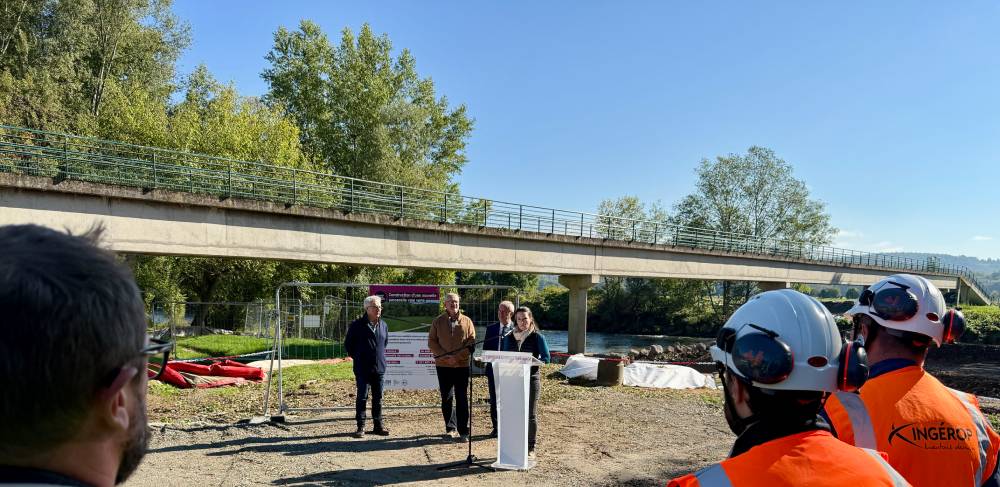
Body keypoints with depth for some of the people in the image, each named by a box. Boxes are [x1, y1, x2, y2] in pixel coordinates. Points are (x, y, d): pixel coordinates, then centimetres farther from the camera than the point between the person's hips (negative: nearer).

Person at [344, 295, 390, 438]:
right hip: (362, 369, -4)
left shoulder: (383, 325, 8)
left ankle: (378, 425, 19)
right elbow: (348, 344, 2)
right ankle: (361, 427, 8)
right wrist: (356, 357, 3)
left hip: (379, 368, 4)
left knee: (378, 398, 10)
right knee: (362, 397, 0)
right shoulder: (357, 325, -7)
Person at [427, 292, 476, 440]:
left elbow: (471, 341, 1)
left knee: (462, 399, -1)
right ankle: (450, 428, 20)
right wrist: (445, 356, -11)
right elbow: (431, 341, 2)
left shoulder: (467, 321, 5)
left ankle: (464, 431, 3)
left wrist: (458, 356, -12)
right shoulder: (438, 322, 6)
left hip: (462, 364, -1)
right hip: (443, 365, 1)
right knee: (446, 398, 8)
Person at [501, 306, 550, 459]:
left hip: (531, 378, -3)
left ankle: (530, 448, 10)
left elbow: (546, 358, -4)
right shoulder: (510, 337, 10)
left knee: (530, 414, 1)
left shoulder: (537, 337, -1)